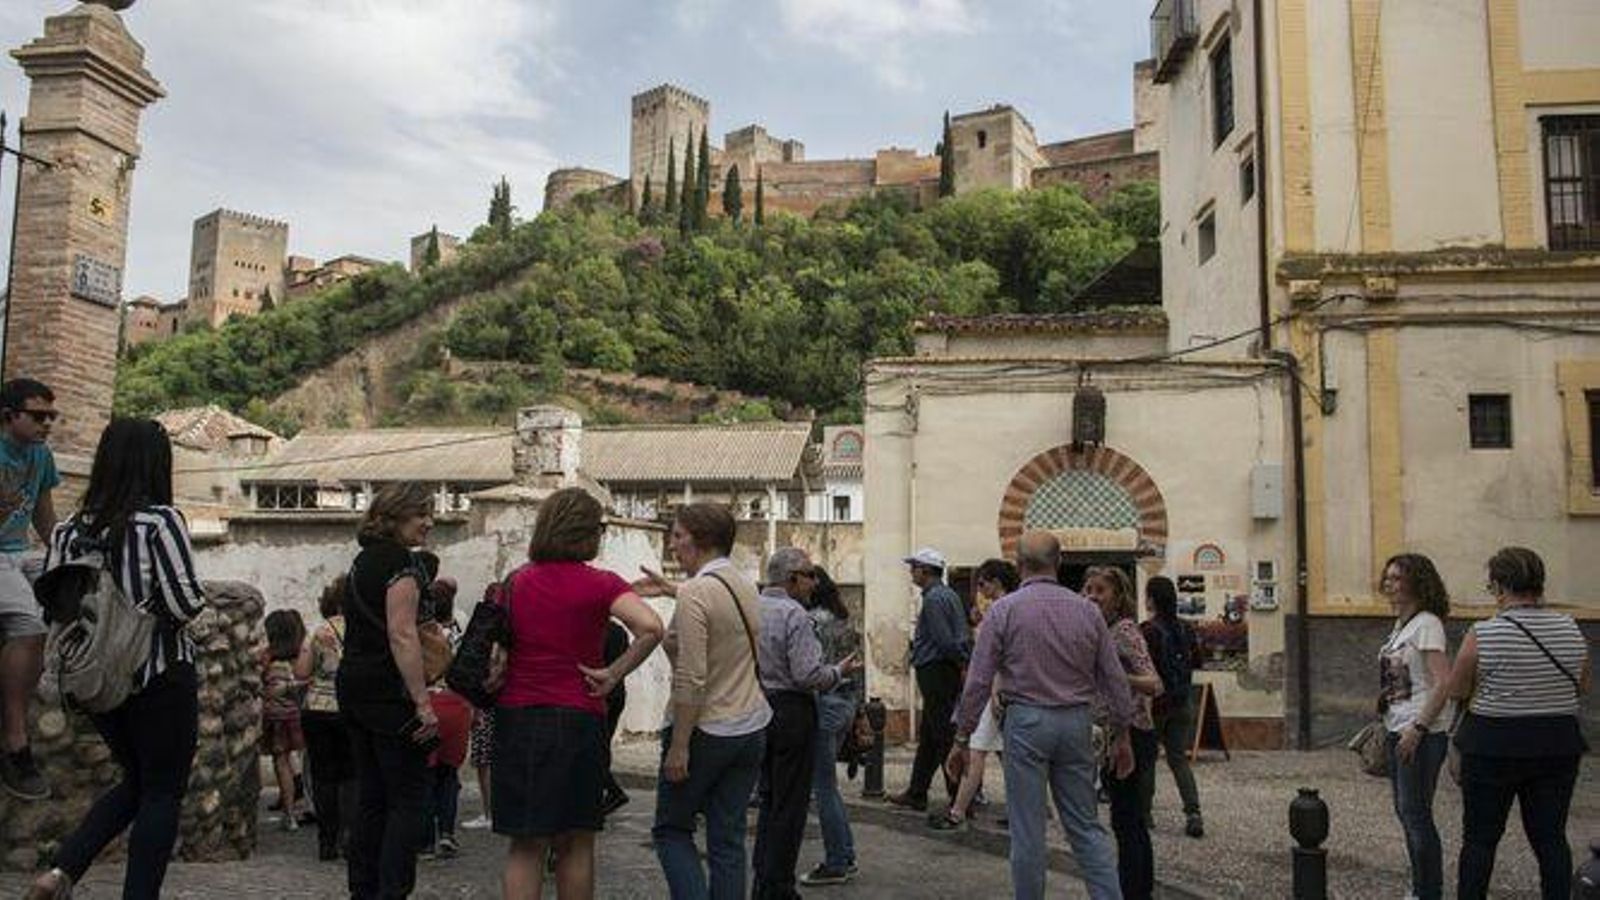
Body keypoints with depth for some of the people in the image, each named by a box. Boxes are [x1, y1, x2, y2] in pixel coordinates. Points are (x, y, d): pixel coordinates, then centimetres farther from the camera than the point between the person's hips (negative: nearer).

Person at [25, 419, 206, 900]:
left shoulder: (69, 529, 4)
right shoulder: (161, 520, -14)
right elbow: (185, 602, -19)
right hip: (159, 677, -6)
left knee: (136, 781, 23)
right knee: (163, 792, 7)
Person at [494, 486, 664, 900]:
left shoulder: (516, 581, 5)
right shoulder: (599, 584, -9)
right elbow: (650, 627, -24)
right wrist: (614, 674, -13)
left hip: (516, 716, 3)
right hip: (577, 719, -3)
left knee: (526, 845, 10)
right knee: (576, 844, 13)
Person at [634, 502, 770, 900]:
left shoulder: (695, 594, -18)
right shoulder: (746, 586, 6)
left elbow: (691, 681, -22)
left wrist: (678, 747, -19)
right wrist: (671, 589, 32)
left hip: (705, 730, -7)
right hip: (752, 728, 7)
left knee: (671, 830, 10)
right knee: (728, 839, 11)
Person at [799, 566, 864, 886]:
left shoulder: (813, 620, -15)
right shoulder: (843, 620, 11)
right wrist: (855, 709, 20)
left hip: (824, 704, -9)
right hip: (846, 701, 9)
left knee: (824, 787, 1)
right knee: (827, 784, 18)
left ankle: (836, 864, 9)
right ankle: (845, 856, 23)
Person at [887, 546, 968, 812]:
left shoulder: (934, 598, -16)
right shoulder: (949, 595, 16)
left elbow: (944, 641, -21)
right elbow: (960, 637, 16)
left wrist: (962, 662, -10)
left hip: (935, 672, -10)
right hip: (945, 672, 10)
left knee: (945, 736, -5)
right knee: (927, 736, 16)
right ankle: (916, 794, 26)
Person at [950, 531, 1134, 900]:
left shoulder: (1004, 610, -6)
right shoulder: (1087, 610, 3)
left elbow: (978, 681, -7)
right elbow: (1114, 678, 6)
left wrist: (961, 738, 0)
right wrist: (1121, 735, 15)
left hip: (1027, 721, -3)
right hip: (1076, 721, 3)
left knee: (1028, 829, 5)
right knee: (1086, 824, 13)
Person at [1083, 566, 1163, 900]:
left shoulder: (1125, 629, -15)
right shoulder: (1101, 630, 10)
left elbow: (1154, 685, -24)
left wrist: (1121, 677, -38)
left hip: (1129, 736, -9)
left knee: (1125, 820, -5)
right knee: (1132, 820, 17)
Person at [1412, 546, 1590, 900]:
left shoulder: (1483, 634, -14)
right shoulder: (1571, 630, -1)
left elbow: (1454, 691, -5)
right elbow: (1583, 687, 12)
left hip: (1493, 747, -4)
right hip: (1558, 746, 4)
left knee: (1480, 837, 7)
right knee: (1551, 837, 12)